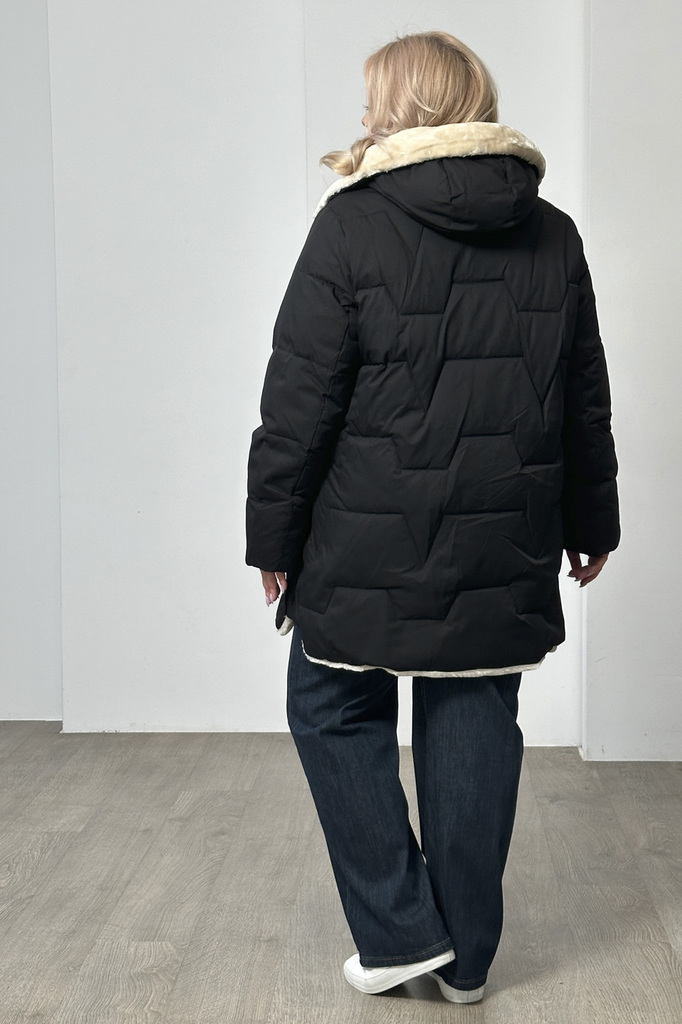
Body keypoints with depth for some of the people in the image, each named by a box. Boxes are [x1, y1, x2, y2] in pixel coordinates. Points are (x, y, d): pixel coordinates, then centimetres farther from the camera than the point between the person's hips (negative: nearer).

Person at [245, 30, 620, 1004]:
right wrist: (590, 521, 24)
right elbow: (586, 405, 14)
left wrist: (273, 532, 0)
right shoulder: (554, 236, 8)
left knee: (334, 711, 13)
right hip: (505, 557, 5)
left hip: (370, 553, -4)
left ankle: (401, 930, 13)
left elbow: (300, 402, -9)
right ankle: (466, 959, 21)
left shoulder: (353, 222, -7)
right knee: (476, 730, 11)